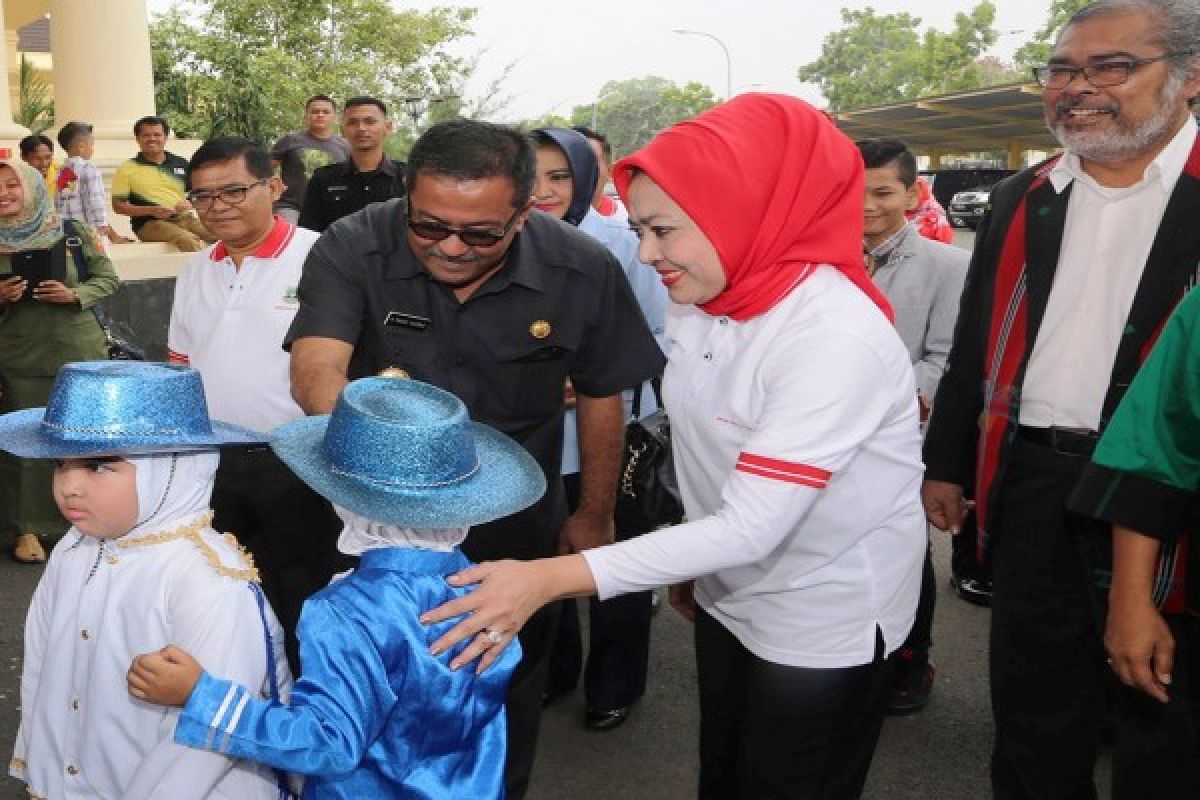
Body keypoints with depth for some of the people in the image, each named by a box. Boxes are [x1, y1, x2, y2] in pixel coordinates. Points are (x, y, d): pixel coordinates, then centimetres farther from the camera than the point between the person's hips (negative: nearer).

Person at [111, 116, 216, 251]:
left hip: (185, 218, 4)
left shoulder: (181, 164, 16)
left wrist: (189, 204, -4)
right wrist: (151, 210, -12)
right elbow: (118, 206, 3)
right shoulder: (127, 169, 7)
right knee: (189, 240, -36)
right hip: (150, 223, -3)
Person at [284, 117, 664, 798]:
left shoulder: (584, 270, -19)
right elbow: (315, 368, -36)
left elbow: (600, 396, -5)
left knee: (508, 699, 22)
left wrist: (594, 517, 5)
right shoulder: (351, 250, -22)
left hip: (518, 537, 1)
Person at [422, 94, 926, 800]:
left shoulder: (835, 334, -30)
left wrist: (549, 577, -36)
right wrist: (687, 561, 14)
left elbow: (751, 526, -33)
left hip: (827, 620, -7)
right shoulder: (699, 298, -6)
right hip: (728, 595, 7)